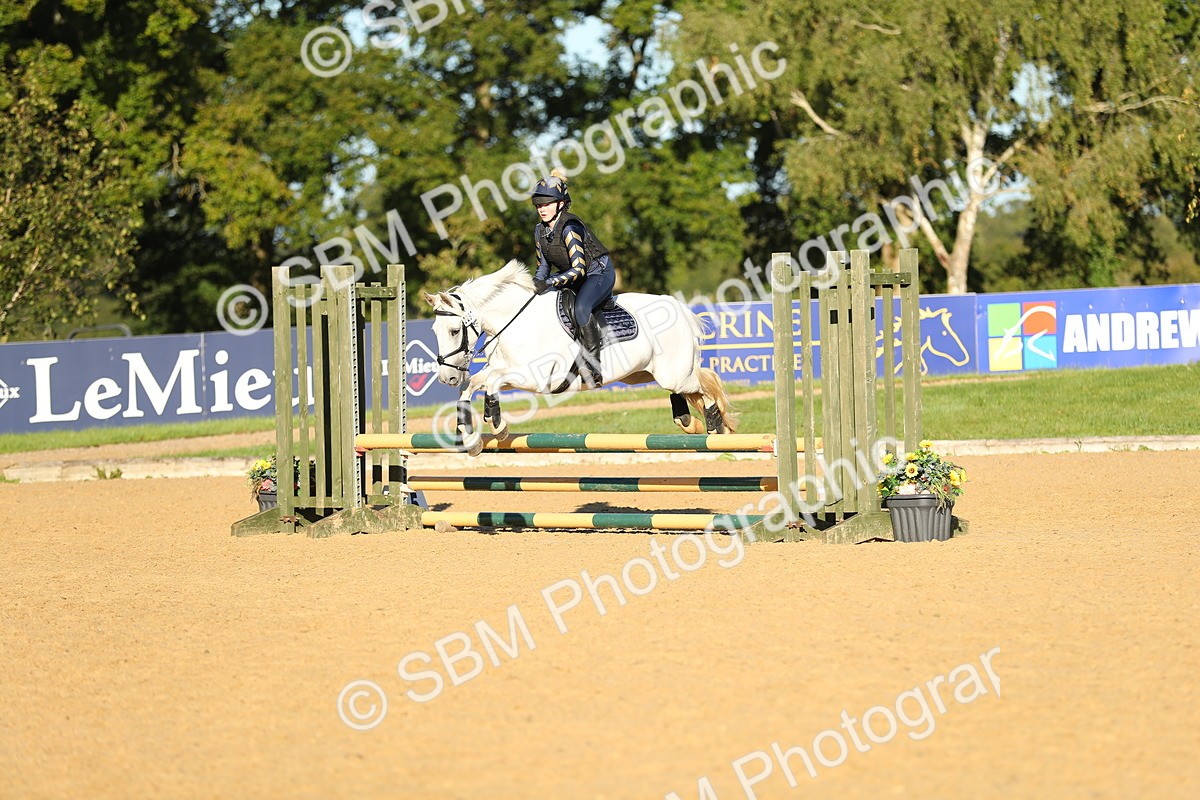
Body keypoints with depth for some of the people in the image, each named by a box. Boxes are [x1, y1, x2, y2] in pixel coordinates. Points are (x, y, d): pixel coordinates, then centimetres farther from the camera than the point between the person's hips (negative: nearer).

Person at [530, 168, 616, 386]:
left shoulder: (569, 228, -25)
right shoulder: (540, 231, 0)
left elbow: (578, 269, -30)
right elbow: (543, 266, 8)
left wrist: (549, 284, -38)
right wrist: (536, 284, -12)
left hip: (600, 272, -9)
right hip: (572, 276, 10)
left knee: (581, 307, -36)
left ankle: (594, 366, -36)